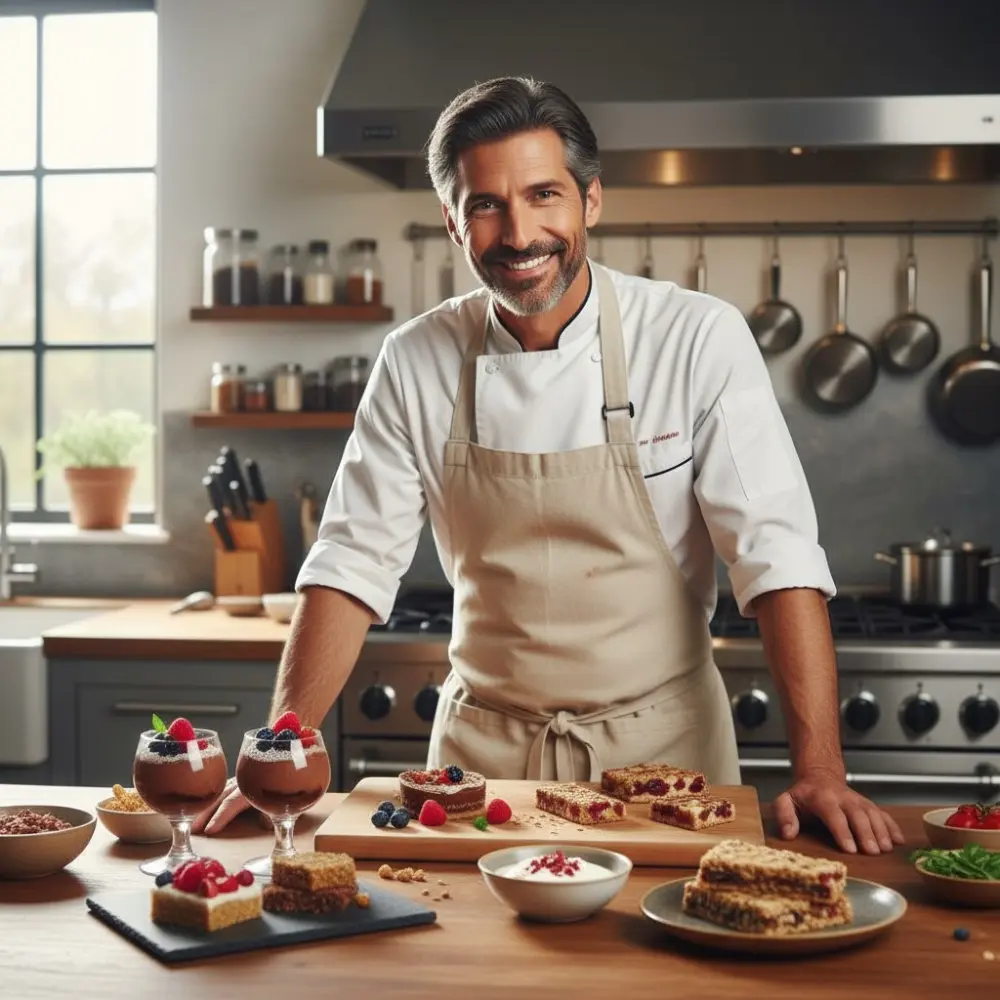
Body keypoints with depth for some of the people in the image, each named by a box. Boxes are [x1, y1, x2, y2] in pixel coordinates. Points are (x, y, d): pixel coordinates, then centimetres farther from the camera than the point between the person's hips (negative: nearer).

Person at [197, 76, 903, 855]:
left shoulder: (699, 339, -12)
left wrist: (820, 772, -23)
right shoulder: (415, 364, -5)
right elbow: (355, 565, -2)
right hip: (485, 754, 2)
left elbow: (777, 555, -15)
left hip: (659, 749, -2)